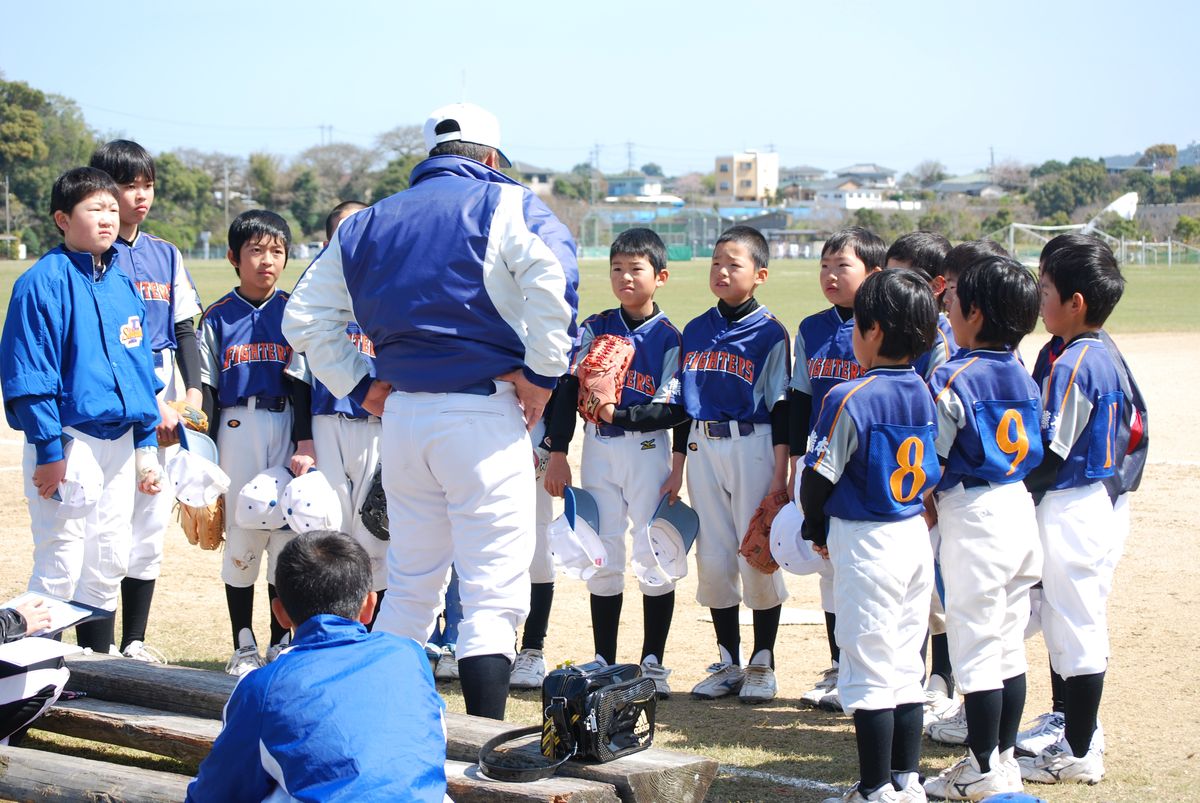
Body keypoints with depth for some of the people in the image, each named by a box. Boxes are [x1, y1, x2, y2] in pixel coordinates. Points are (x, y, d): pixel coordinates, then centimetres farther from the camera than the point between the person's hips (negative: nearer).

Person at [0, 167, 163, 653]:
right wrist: (48, 450, -17)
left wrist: (147, 446, 13)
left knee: (110, 561, 13)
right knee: (60, 563, -4)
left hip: (121, 441, 7)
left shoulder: (123, 286, 11)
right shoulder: (44, 282, -10)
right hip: (70, 439, -7)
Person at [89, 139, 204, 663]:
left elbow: (184, 330, 15)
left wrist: (193, 393, -1)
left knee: (150, 521, 8)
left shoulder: (165, 256, 15)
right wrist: (151, 403, -17)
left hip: (162, 403, 6)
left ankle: (134, 640, 17)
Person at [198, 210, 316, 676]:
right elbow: (206, 391, 5)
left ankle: (281, 642, 11)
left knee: (287, 534, 1)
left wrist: (305, 443, -10)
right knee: (240, 535, 0)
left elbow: (302, 381, 1)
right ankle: (243, 645, 10)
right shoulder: (217, 318, 6)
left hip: (287, 427, 0)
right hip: (236, 428, 0)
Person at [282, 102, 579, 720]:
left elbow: (305, 317, 14)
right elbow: (551, 276, -21)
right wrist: (542, 373, -13)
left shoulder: (370, 222, 15)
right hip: (484, 413, -5)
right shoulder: (507, 206, -1)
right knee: (494, 591, -4)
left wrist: (360, 385, 12)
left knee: (409, 586, 17)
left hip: (401, 415, 6)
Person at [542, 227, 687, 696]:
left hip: (650, 451, -2)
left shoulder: (670, 338, -1)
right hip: (598, 451, 2)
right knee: (603, 556, 5)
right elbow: (568, 391, 4)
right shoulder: (594, 330, 6)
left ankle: (652, 663, 6)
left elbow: (675, 409, -6)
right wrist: (558, 455, 0)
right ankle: (604, 662, 12)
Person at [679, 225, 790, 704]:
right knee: (713, 558, 7)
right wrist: (679, 465, 12)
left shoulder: (769, 333, -4)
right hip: (703, 448, 5)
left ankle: (763, 665, 10)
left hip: (752, 447, -5)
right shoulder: (695, 332, 11)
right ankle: (728, 663, 17)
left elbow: (780, 407, -6)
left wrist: (780, 471, -12)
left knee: (758, 556, -1)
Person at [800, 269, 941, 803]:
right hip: (915, 536, 7)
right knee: (907, 667, 14)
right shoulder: (923, 393, 3)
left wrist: (816, 529, 4)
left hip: (866, 543, -7)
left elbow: (819, 477, -15)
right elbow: (934, 468, 11)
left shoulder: (852, 398, -18)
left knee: (869, 670, 0)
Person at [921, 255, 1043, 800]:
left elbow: (932, 461, -14)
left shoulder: (954, 379, -14)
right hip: (1020, 509, 8)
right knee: (1009, 645, 14)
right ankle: (1005, 758, 22)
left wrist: (928, 508, 4)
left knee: (976, 646, -1)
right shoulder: (1022, 377, 8)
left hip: (973, 516, -8)